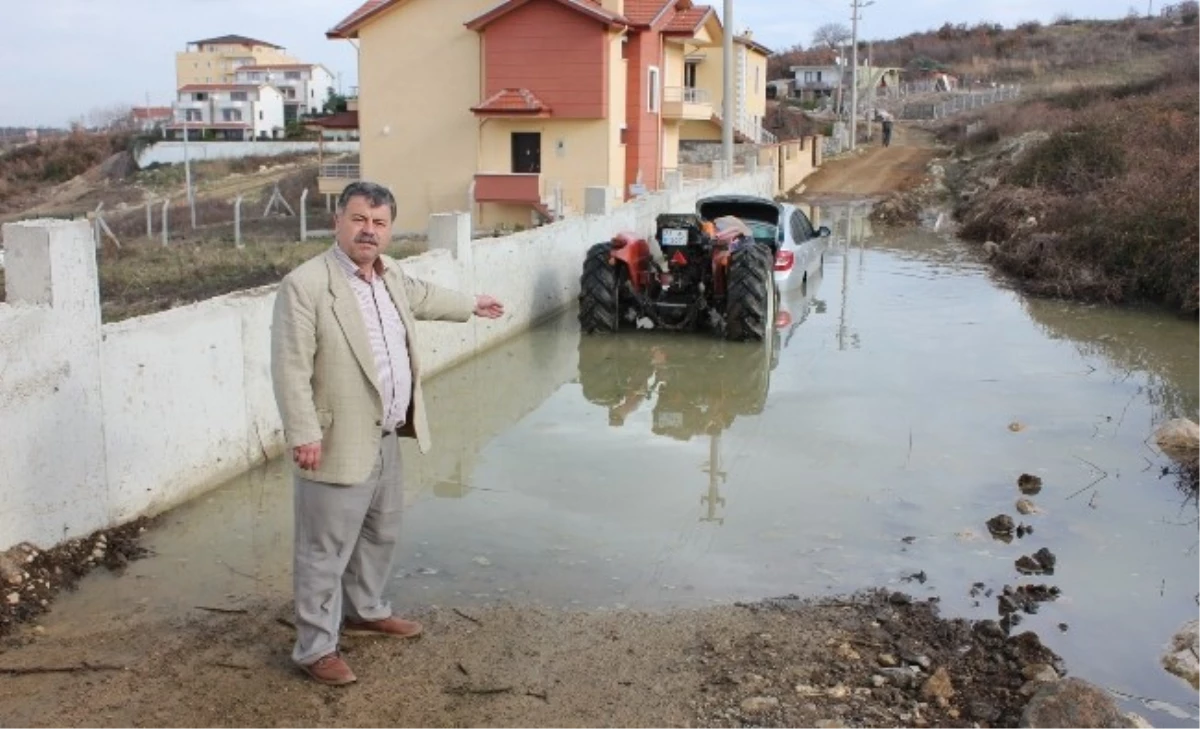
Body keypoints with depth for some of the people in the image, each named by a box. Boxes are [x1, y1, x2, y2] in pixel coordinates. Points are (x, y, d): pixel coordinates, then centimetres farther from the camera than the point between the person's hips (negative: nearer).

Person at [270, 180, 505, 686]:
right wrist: (303, 435, -24)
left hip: (387, 438, 9)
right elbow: (290, 368, -20)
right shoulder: (305, 284, -19)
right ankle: (315, 648, 17)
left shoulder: (389, 273, 6)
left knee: (381, 533, 24)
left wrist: (470, 306, 42)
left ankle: (365, 611, 44)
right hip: (338, 444, -9)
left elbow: (420, 296, 28)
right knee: (325, 550, 3)